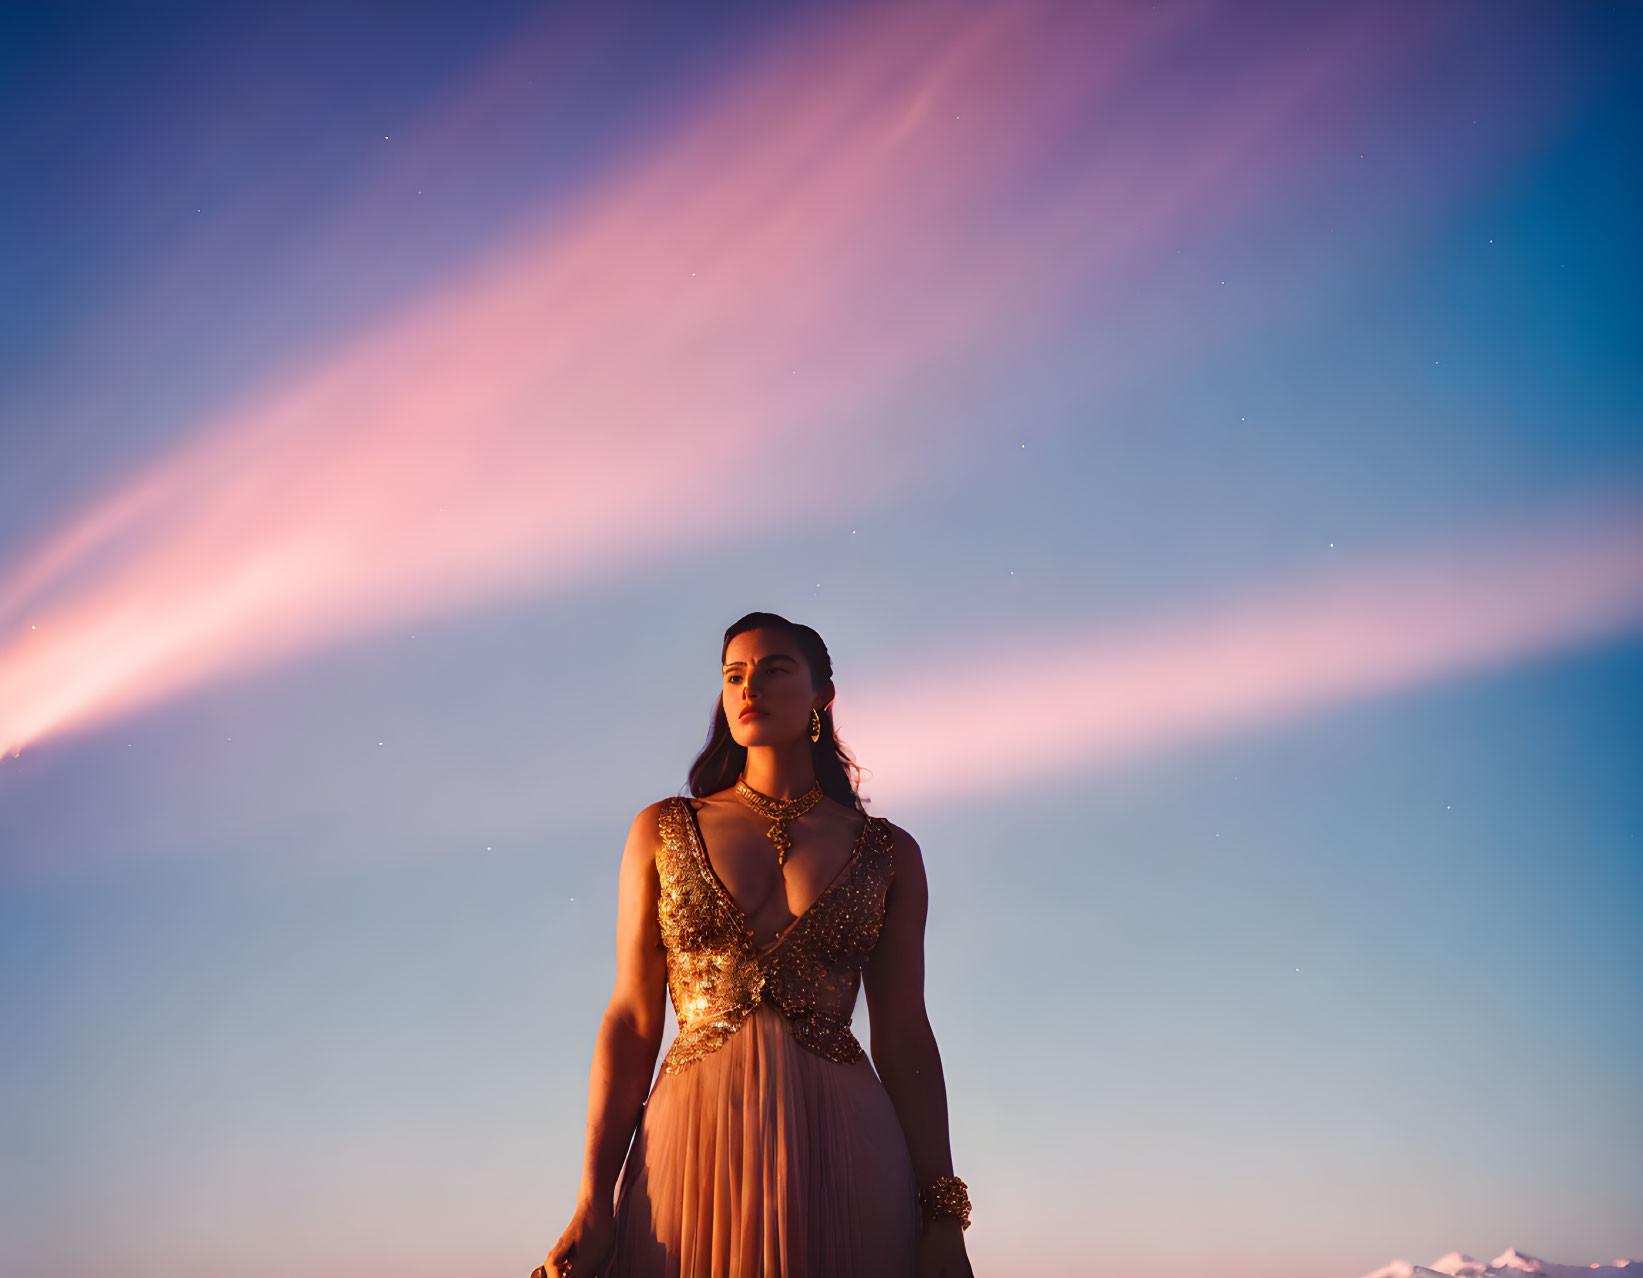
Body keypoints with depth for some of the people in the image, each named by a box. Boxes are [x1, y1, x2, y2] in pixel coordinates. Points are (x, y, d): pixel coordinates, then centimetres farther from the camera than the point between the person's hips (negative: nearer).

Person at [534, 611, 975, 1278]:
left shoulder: (888, 852, 8)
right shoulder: (662, 831, 8)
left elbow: (904, 1039, 5)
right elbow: (632, 1020, 4)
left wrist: (943, 1215, -3)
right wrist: (593, 1205, -4)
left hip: (842, 1151, 0)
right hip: (694, 1143, 0)